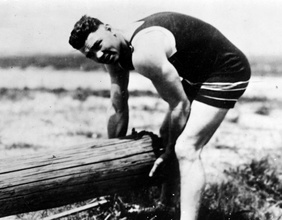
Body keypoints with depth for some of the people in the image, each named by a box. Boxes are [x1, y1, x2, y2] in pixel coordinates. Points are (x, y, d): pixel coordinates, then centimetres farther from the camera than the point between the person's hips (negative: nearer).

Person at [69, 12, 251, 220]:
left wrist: (169, 151, -9)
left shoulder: (143, 55, -32)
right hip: (197, 75, 10)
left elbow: (180, 106, -23)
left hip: (227, 71, -10)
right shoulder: (116, 56, -3)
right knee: (167, 135, 20)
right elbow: (119, 111, 8)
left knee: (186, 149, -19)